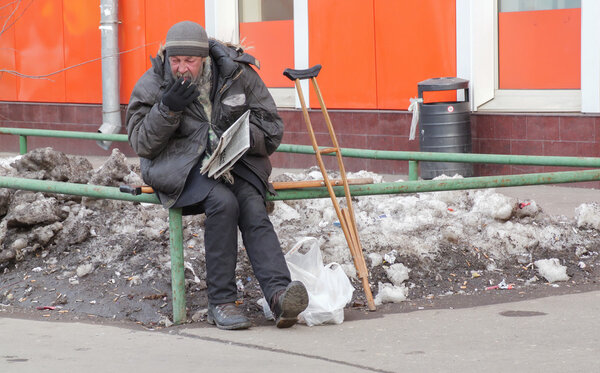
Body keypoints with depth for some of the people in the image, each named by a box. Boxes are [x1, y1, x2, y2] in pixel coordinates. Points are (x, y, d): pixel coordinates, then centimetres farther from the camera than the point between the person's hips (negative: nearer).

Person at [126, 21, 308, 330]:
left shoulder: (238, 75, 0)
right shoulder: (154, 84, -1)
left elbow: (272, 132, 4)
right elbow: (142, 145, -2)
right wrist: (167, 109, -17)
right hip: (181, 164, -2)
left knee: (253, 207, -28)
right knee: (222, 201, -32)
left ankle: (279, 293, -43)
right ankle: (221, 302, -28)